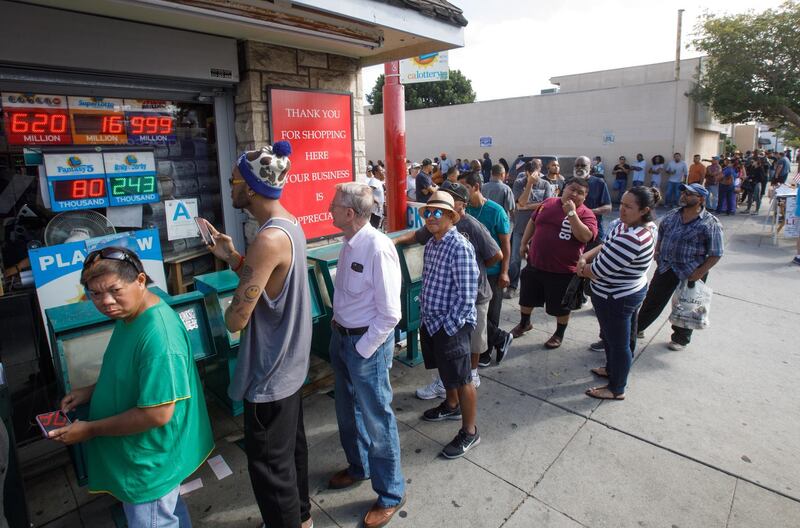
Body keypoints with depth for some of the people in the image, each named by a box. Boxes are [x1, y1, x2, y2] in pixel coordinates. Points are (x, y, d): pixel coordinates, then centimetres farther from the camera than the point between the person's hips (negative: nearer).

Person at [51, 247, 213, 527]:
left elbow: (157, 414, -30)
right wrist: (92, 391, 2)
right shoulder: (130, 315, -2)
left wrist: (90, 430, -18)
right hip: (145, 451, 9)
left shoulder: (159, 335, -33)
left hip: (151, 461, -9)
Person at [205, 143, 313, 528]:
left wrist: (231, 311, -3)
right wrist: (232, 257, 3)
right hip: (290, 362, 10)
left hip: (270, 372, -10)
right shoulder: (288, 224, 3)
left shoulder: (268, 239, -28)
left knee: (268, 462, 10)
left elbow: (235, 320, -25)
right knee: (291, 445, 25)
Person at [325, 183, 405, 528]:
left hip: (367, 343, -8)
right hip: (341, 336, 8)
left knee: (376, 419, 9)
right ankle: (358, 467, 52)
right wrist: (338, 328, 7)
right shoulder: (349, 244, 0)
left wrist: (362, 348, -15)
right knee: (347, 412, 25)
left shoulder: (378, 248, -24)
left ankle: (391, 494, 33)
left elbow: (390, 314, -22)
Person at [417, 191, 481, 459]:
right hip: (431, 321, 8)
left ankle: (469, 432, 22)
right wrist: (424, 312, 11)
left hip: (452, 324, -8)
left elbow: (467, 296, -21)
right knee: (444, 370, 26)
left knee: (461, 379, 5)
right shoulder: (430, 245, 7)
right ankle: (452, 406, 49)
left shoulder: (460, 247, -20)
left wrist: (448, 326, -17)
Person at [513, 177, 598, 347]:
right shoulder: (548, 203, 2)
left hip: (563, 270, -4)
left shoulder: (586, 214, -11)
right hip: (535, 264, 4)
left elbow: (585, 236, -27)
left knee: (561, 306, 14)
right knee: (527, 297, 21)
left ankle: (559, 334, 37)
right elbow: (533, 222, 14)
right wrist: (524, 243, 13)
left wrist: (571, 212, -26)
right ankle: (524, 323, 46)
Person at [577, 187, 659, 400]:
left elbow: (599, 271, -27)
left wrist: (582, 268, -7)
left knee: (618, 342, 9)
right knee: (610, 335, 28)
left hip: (616, 300, -10)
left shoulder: (630, 239, -33)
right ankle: (613, 369, 51)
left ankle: (617, 389, 29)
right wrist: (585, 257, -13)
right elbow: (605, 246, 6)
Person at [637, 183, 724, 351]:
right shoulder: (673, 215, 2)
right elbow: (661, 233, 20)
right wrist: (657, 251, 6)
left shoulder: (710, 224, -14)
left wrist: (699, 273, -19)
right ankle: (637, 328, 28)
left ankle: (680, 338, 34)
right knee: (652, 299, 13)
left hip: (691, 273, -4)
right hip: (666, 267, 4)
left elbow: (715, 255, -14)